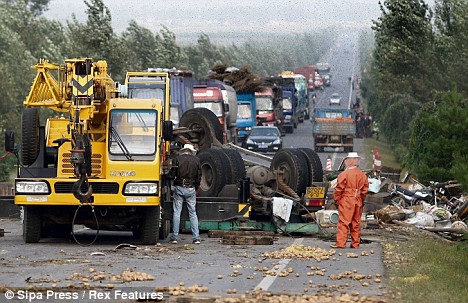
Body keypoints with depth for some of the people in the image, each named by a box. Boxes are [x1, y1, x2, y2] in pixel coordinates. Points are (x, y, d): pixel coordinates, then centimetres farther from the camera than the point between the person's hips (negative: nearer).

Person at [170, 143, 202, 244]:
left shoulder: (177, 159, -2)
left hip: (179, 188, -2)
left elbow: (173, 174, -5)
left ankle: (175, 237, -1)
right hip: (191, 189, 2)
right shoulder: (196, 160, 5)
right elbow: (199, 176, 6)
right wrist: (196, 188, 17)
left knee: (176, 212, 2)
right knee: (193, 213, 5)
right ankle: (196, 237, 0)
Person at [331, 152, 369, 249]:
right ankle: (355, 243, 13)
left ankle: (340, 243, -8)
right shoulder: (362, 175, 7)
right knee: (356, 223, 11)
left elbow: (339, 189, -8)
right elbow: (364, 190, 12)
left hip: (346, 202, -6)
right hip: (358, 202, 6)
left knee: (343, 222, -4)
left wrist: (336, 200, 3)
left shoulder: (344, 174, -10)